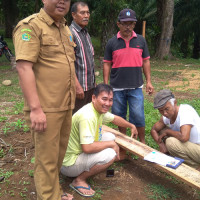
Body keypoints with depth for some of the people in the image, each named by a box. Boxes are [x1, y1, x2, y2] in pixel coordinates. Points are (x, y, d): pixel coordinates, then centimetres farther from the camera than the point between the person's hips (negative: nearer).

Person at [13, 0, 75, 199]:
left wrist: (74, 95, 20)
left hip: (65, 106, 8)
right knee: (47, 159, 2)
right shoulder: (31, 26, -10)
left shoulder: (65, 29, 16)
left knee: (58, 154, 19)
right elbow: (24, 67, -19)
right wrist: (36, 108, -24)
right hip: (45, 108, -8)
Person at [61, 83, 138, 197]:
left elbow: (115, 118, 23)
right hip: (69, 163, -10)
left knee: (110, 137, 11)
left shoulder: (100, 109, 1)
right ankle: (79, 180, -7)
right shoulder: (87, 116, -30)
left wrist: (131, 126, 31)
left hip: (79, 152, 10)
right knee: (110, 154, -25)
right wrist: (111, 144, -22)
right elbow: (87, 148, -36)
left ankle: (86, 168, 13)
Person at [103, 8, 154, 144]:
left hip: (136, 87, 0)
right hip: (117, 87, 0)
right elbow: (107, 64, 3)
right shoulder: (112, 42, 1)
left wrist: (149, 82, 4)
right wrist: (106, 85, -2)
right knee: (120, 117, 11)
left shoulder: (141, 40, 5)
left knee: (138, 116, -1)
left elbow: (146, 61, 9)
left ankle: (142, 142, 18)